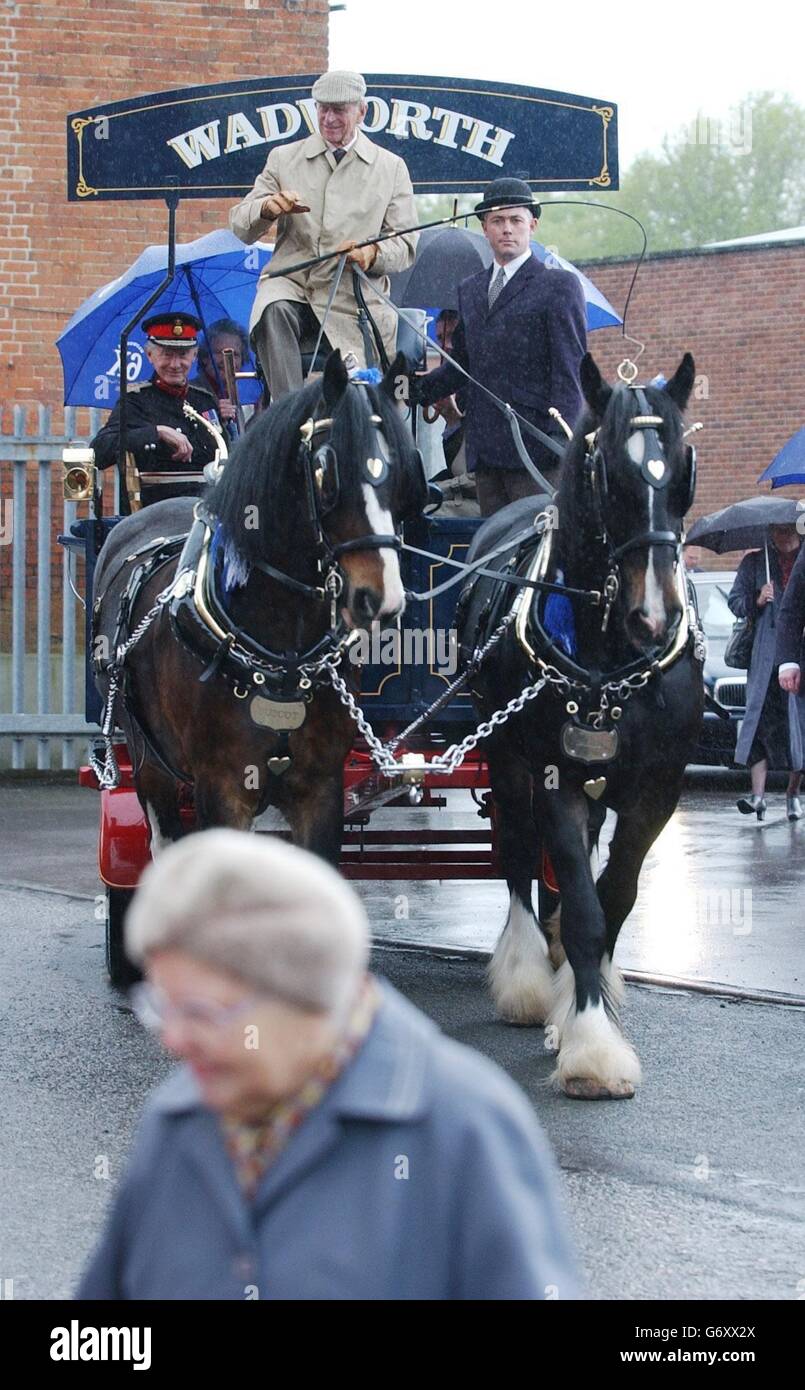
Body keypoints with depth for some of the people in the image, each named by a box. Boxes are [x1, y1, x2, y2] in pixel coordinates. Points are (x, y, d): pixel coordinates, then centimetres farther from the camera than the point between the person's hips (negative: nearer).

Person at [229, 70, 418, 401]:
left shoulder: (391, 168, 11)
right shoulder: (284, 159, 12)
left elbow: (405, 247, 6)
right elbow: (240, 227, 6)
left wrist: (373, 253, -18)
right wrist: (267, 208, -19)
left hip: (354, 302, 1)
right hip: (290, 287, -1)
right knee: (274, 311, -36)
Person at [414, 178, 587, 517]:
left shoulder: (559, 286, 0)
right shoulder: (470, 289, 19)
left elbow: (570, 370, -7)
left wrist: (560, 439, -15)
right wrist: (417, 390, 7)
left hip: (535, 448, -6)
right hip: (485, 450, 6)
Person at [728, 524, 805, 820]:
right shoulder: (755, 563, 11)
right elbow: (735, 601, 11)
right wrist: (757, 601, -8)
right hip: (766, 655, 0)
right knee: (761, 720, -11)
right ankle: (758, 794, -16)